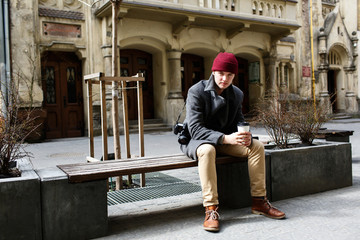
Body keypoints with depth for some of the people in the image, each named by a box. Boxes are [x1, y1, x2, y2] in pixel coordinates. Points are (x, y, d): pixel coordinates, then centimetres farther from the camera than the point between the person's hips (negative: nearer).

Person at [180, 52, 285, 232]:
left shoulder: (237, 94, 3)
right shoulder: (196, 92, -16)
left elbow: (239, 123, 5)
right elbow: (195, 129, -24)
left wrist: (246, 137, -21)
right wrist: (225, 138, -36)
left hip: (224, 140, 6)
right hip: (196, 140, -5)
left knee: (257, 146, -13)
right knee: (207, 150, -39)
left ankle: (259, 201, -5)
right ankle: (211, 209, -34)